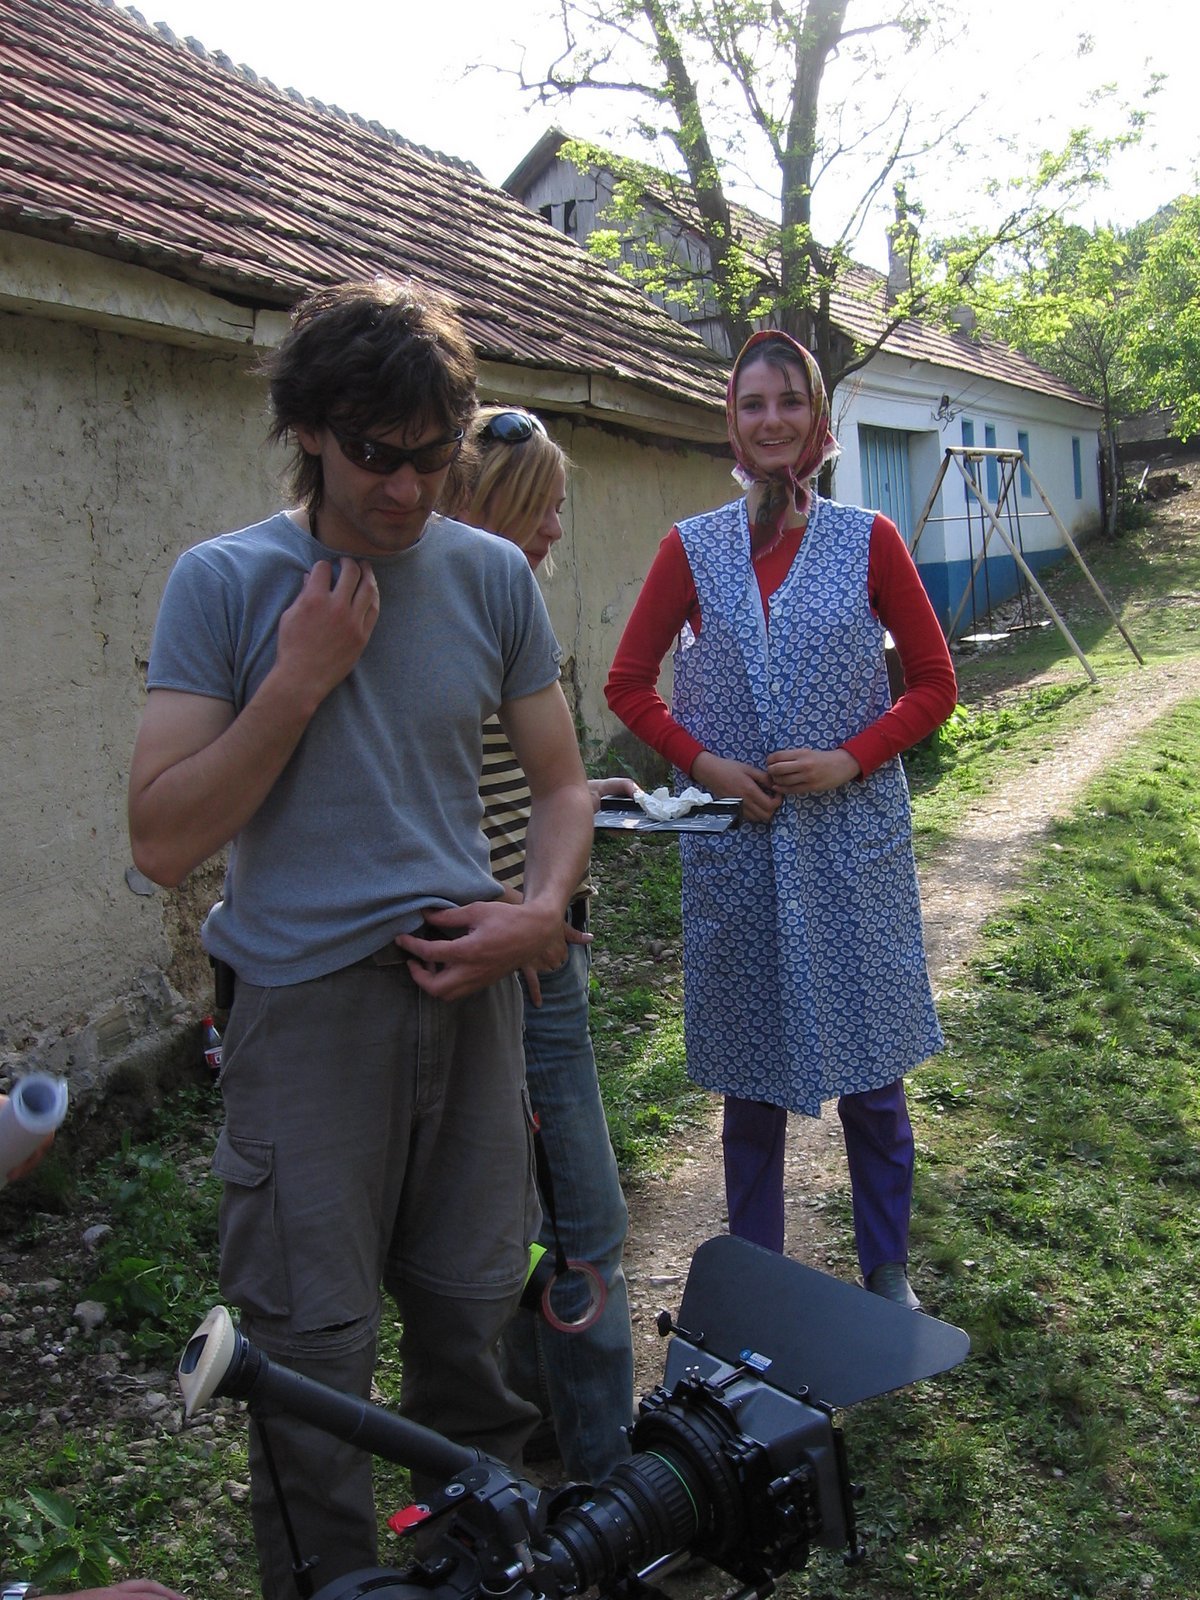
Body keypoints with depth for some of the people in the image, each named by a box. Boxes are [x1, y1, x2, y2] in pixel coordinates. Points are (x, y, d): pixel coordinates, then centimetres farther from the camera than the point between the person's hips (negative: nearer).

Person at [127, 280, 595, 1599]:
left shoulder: (489, 575, 3)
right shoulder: (224, 582, -7)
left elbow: (560, 781, 10)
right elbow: (162, 839, -12)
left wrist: (541, 914, -8)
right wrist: (302, 677, -16)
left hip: (465, 988, 3)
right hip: (305, 1007, -3)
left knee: (474, 1313, 15)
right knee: (312, 1349, 6)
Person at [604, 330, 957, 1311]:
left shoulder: (868, 540, 2)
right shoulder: (694, 549, 4)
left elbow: (935, 683, 4)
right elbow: (629, 685, 8)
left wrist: (851, 759, -11)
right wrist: (704, 763, -7)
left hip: (853, 836, 0)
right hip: (736, 840, 1)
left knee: (870, 1066, 7)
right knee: (750, 1071, 10)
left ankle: (889, 1274, 27)